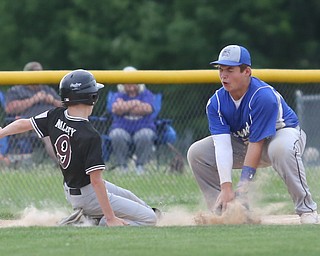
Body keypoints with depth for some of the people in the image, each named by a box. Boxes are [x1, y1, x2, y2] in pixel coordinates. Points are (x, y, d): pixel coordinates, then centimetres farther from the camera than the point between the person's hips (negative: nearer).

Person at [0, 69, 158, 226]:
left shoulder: (56, 116, -9)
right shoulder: (90, 136, -29)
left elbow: (22, 124, 4)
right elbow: (96, 180, -28)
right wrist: (111, 219, -25)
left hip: (70, 189, 9)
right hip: (88, 195, -9)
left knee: (127, 196, 26)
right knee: (149, 219, -8)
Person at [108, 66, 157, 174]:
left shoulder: (147, 94, 7)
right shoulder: (119, 96, 9)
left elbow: (148, 109, -14)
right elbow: (116, 109, -13)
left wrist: (125, 106, -9)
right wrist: (135, 103, -8)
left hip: (143, 128, 0)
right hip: (122, 128, 0)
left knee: (145, 136, -36)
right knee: (117, 136, -35)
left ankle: (140, 165, -14)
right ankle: (122, 166, -17)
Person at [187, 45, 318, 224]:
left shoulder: (264, 96, -32)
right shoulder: (216, 103, -16)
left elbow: (256, 144, -32)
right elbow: (222, 145, -24)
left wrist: (243, 186, -35)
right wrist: (226, 188, -35)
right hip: (243, 141, 6)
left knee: (282, 148, -42)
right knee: (197, 152, -9)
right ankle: (222, 210, -4)